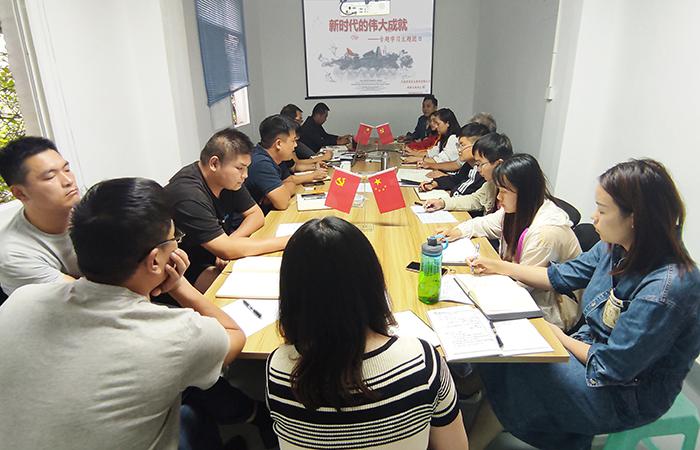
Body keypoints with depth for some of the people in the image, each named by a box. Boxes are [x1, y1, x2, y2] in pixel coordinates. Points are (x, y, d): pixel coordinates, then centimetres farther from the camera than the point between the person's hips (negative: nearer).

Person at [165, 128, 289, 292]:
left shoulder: (228, 178, -4)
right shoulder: (188, 195, -30)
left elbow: (257, 215, 3)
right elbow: (227, 250, -31)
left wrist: (229, 243, -17)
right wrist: (286, 241, -27)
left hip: (216, 260, 8)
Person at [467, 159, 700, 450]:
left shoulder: (667, 287, -32)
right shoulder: (615, 247, -8)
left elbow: (613, 366, -26)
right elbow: (562, 277, 6)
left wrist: (560, 337, -11)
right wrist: (499, 267, 5)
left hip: (626, 395, -7)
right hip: (591, 348, 7)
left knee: (512, 373, -13)